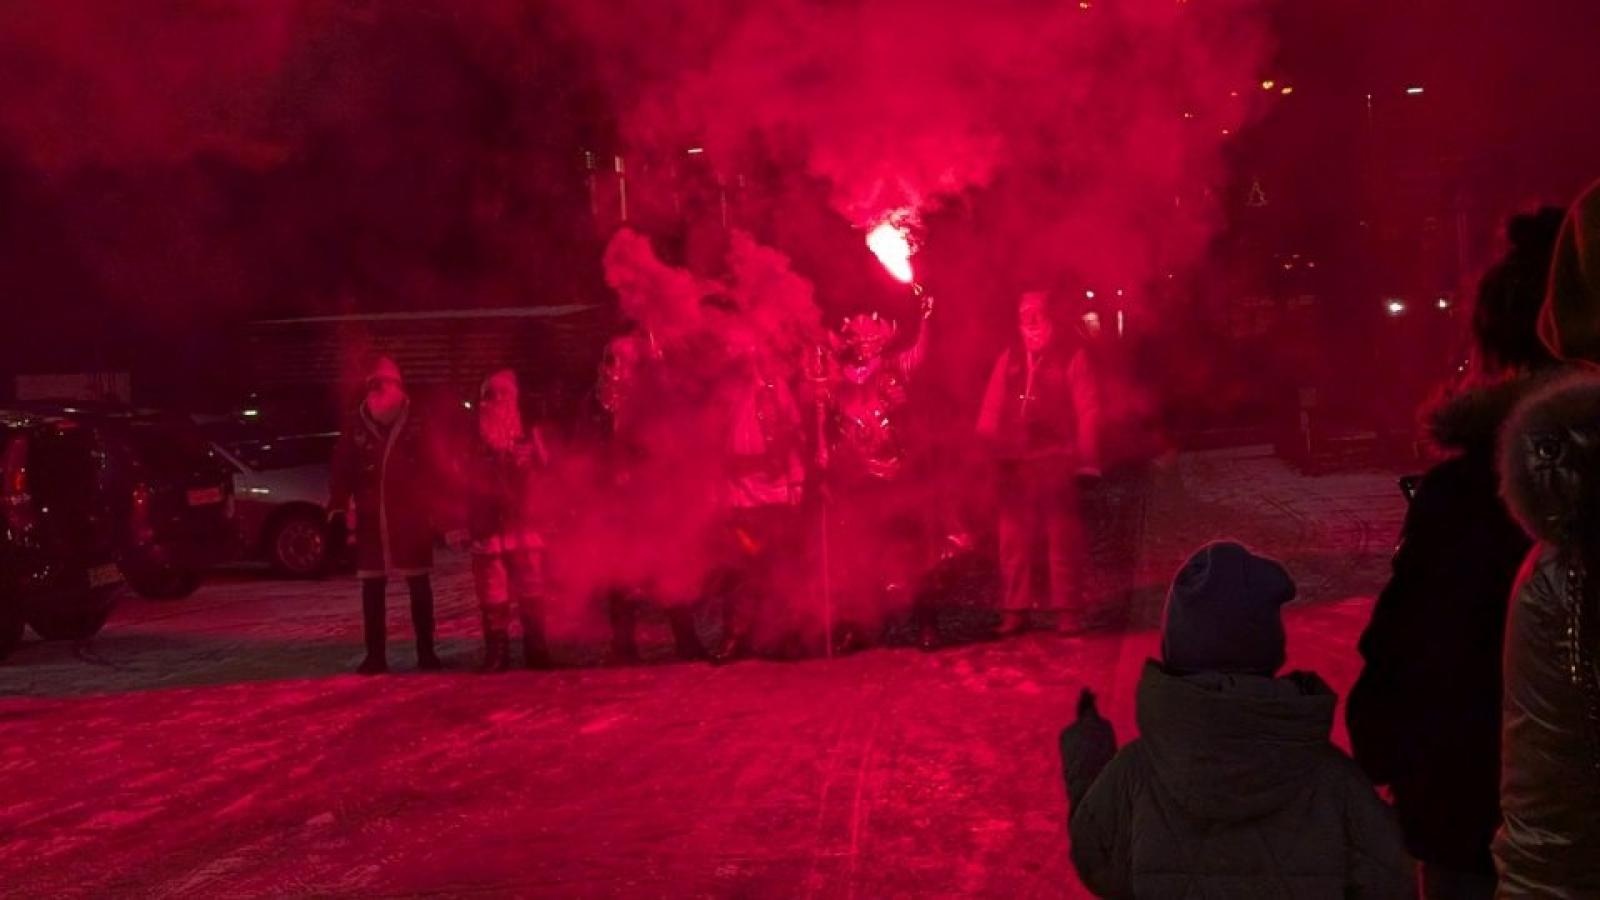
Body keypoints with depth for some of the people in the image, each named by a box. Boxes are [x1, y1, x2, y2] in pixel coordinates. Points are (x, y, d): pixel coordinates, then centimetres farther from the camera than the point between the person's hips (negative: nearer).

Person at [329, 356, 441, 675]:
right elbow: (342, 469, 2)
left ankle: (426, 652, 15)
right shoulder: (356, 425, 2)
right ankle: (375, 654, 15)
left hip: (411, 517, -2)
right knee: (372, 588, 6)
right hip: (372, 519, 2)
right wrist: (338, 505, -9)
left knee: (419, 585, 6)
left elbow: (433, 467, -1)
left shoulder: (417, 422, -2)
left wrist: (434, 508, -8)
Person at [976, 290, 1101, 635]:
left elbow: (1088, 410, -2)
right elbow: (992, 408, 9)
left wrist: (1086, 456, -10)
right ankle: (1014, 610, 10)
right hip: (1015, 461, 4)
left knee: (1062, 538, 2)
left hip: (1056, 460, -4)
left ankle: (1066, 611, 7)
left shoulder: (1071, 356, 2)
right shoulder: (1009, 358, 14)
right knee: (1013, 538, 4)